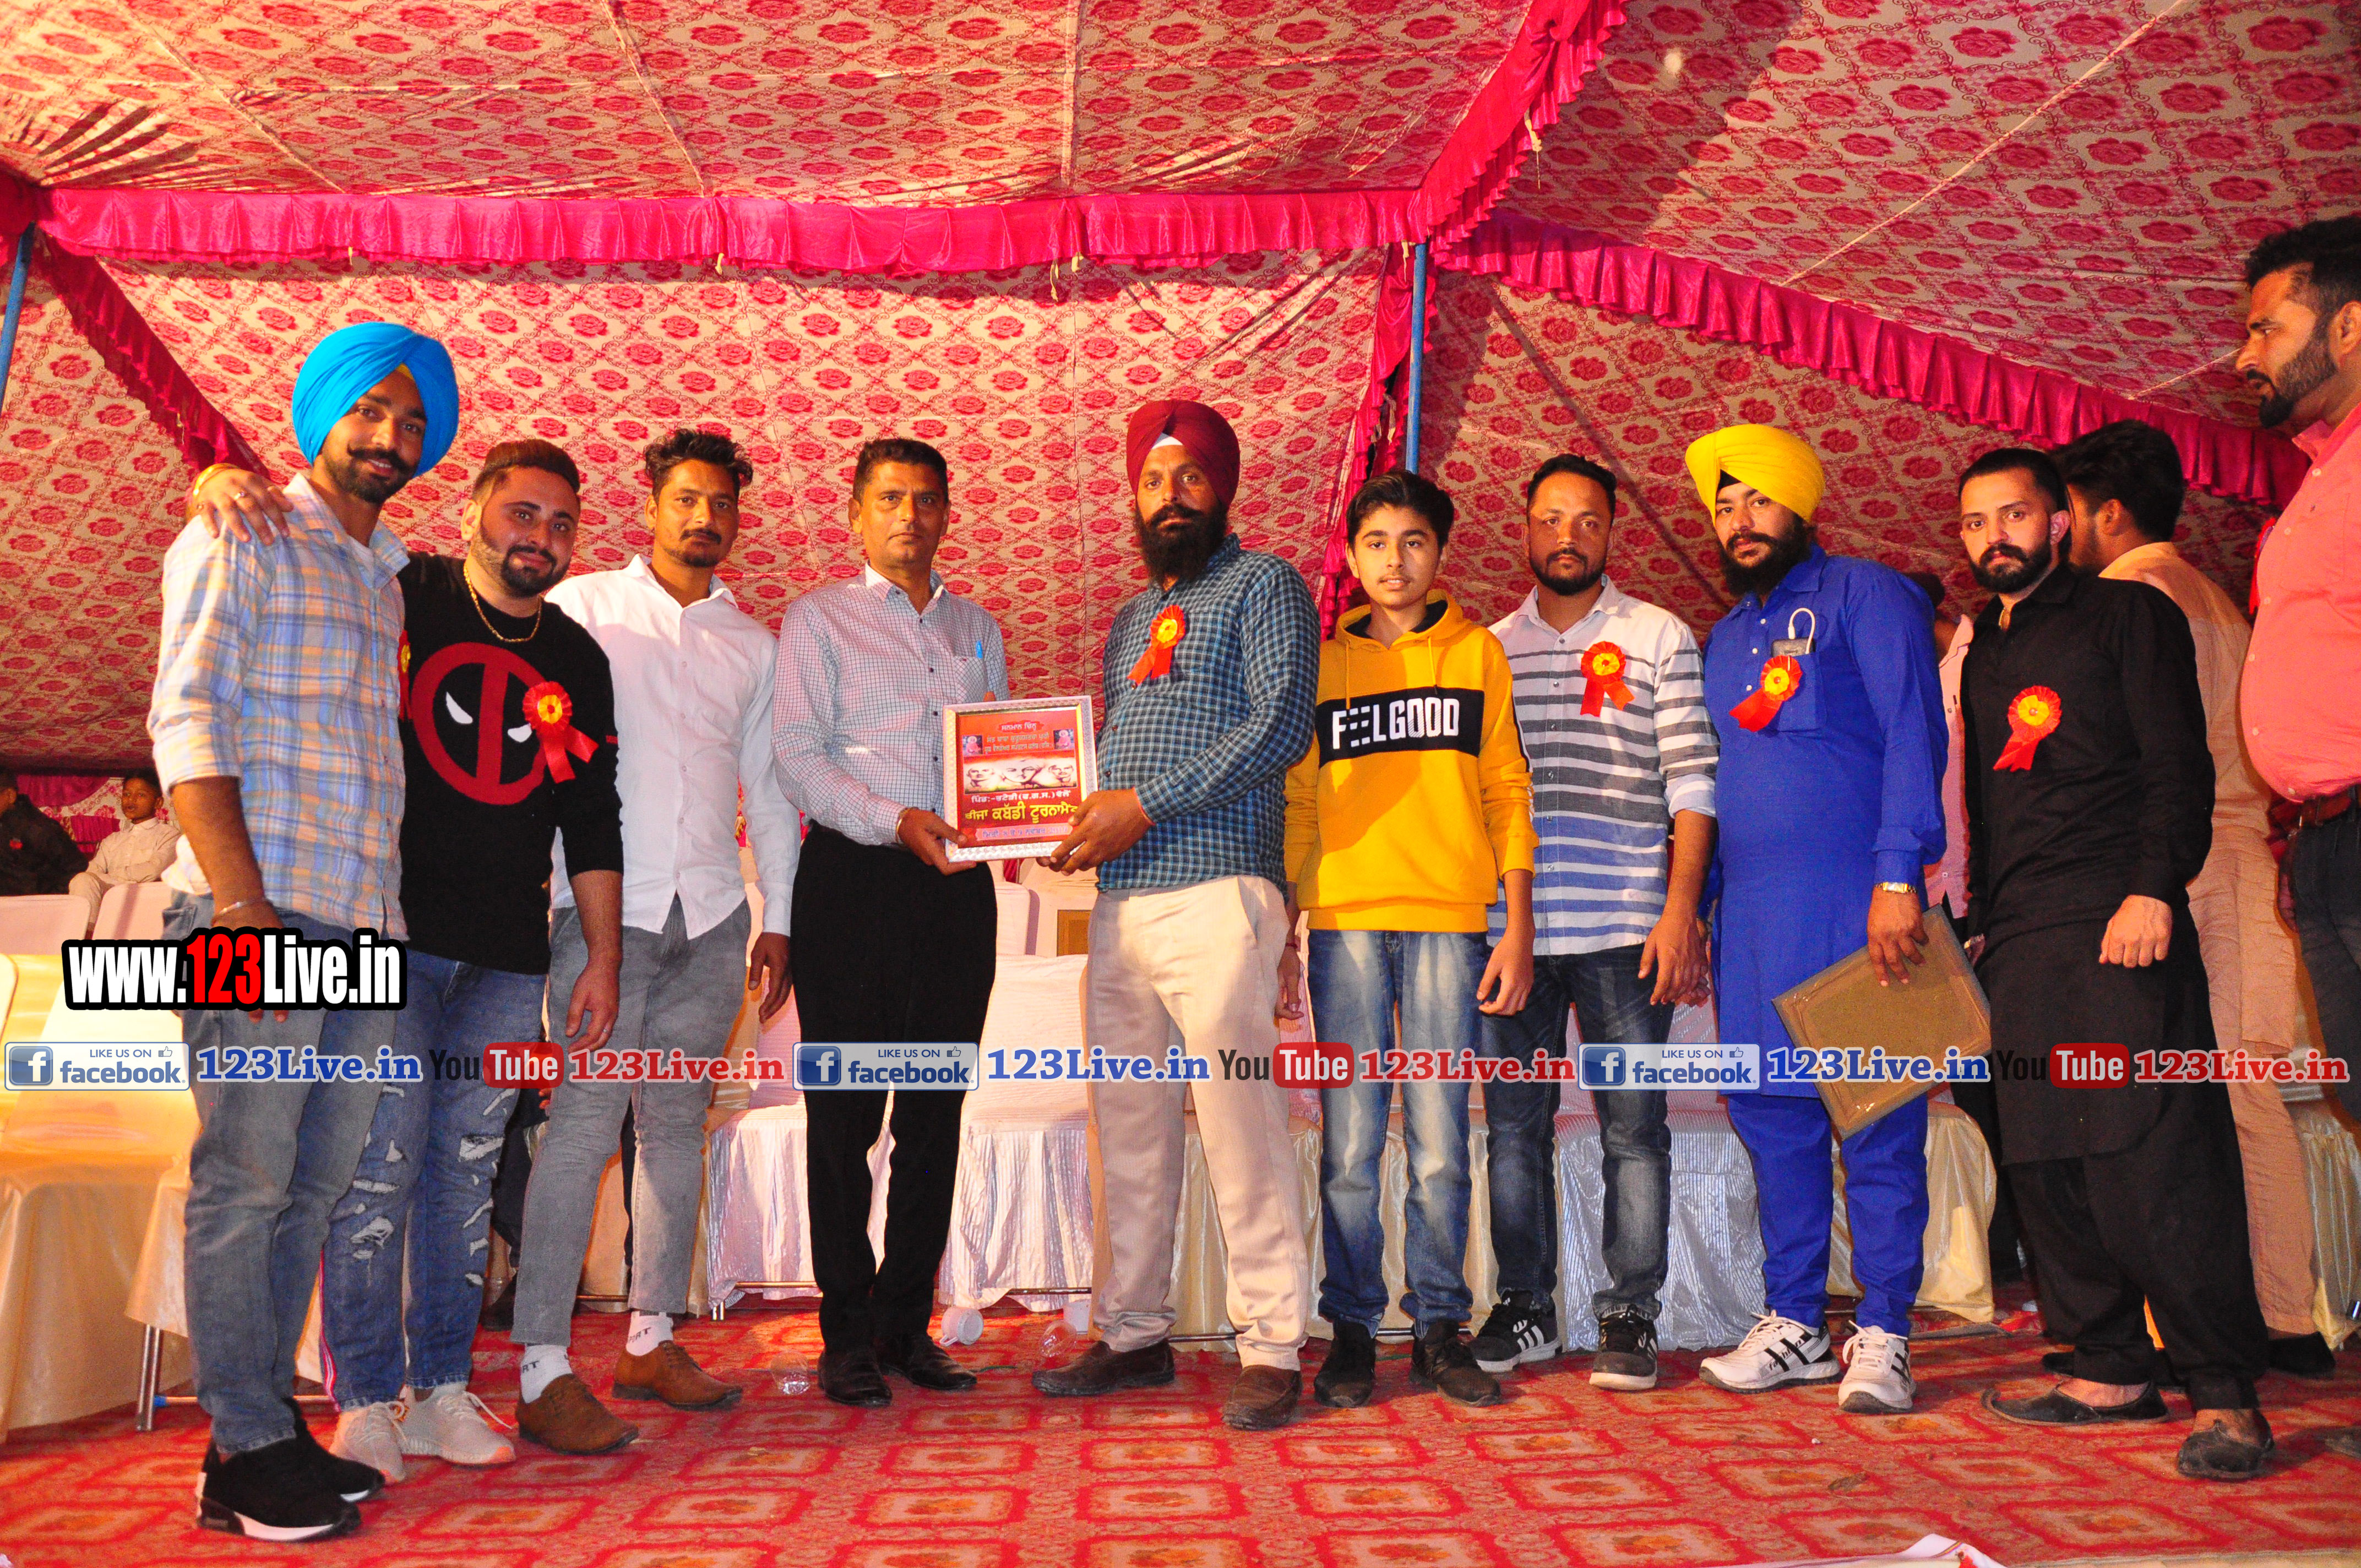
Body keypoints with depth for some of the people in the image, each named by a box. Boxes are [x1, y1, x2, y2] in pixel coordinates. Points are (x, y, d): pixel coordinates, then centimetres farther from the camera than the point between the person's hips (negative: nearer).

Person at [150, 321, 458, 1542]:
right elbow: (187, 722, -8)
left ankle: (273, 1422, 20)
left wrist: (395, 915, 12)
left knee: (314, 1183, 10)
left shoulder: (392, 574, 20)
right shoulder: (241, 542, 1)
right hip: (260, 908, -7)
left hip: (365, 921, 7)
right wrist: (243, 908, -16)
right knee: (243, 1183, -2)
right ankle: (245, 1451, 7)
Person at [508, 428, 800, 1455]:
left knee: (678, 1125, 6)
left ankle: (650, 1340, 16)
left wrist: (777, 920, 12)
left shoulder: (752, 646, 17)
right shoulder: (583, 607, 8)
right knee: (584, 1122, -11)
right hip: (605, 903, -4)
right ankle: (543, 1371, -7)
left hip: (711, 912, 4)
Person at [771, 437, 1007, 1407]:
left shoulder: (978, 628, 21)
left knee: (937, 1112, 6)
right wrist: (894, 821, -17)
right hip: (856, 877, -4)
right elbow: (797, 754, -5)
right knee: (845, 1110, -2)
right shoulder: (818, 619, 7)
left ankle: (906, 1322, 17)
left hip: (958, 883, 4)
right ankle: (847, 1336, 8)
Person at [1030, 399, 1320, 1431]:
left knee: (1238, 1122, -7)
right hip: (1120, 902, 7)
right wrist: (1081, 824, 6)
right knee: (1128, 1131, 8)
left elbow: (1281, 723, -11)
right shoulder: (1130, 617, 25)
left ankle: (1270, 1349, 2)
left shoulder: (1263, 586, 3)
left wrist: (1146, 805, -14)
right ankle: (1133, 1336, 19)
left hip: (1216, 891, -7)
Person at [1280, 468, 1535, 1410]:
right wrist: (1278, 939, 6)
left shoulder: (1478, 652, 11)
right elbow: (1297, 807, 12)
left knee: (1441, 1145, 1)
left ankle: (1441, 1331, 13)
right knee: (1350, 1144, 0)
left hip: (1449, 923, 0)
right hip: (1345, 921, 0)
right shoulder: (1322, 664, 13)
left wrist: (1518, 925, 2)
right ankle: (1351, 1332, 11)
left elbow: (1507, 792, 9)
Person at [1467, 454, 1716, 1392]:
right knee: (1514, 1124, 6)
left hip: (1626, 928, -2)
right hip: (1509, 928, 3)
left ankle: (1629, 1316, 12)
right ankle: (1525, 1309, 18)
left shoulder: (1660, 639, 7)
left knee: (1633, 1127, 1)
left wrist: (1681, 909, -8)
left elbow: (1692, 784, 1)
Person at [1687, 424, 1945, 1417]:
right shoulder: (1726, 638, 22)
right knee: (1770, 1110, 7)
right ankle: (1794, 1324, 16)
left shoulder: (1865, 597, 2)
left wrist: (1898, 877, -18)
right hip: (1752, 907, 6)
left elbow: (1914, 737, -8)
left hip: (1853, 897, -6)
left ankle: (1883, 1334, 6)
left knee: (1876, 1114, -2)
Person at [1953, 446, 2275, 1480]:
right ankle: (2112, 1371, 12)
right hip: (2020, 947, 7)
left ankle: (2224, 1394, -4)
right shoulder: (1984, 655, 23)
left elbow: (2179, 765, -5)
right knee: (2045, 1163, 4)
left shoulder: (2128, 616, 5)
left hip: (2118, 927, -7)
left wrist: (2155, 888, -17)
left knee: (2154, 1160, -12)